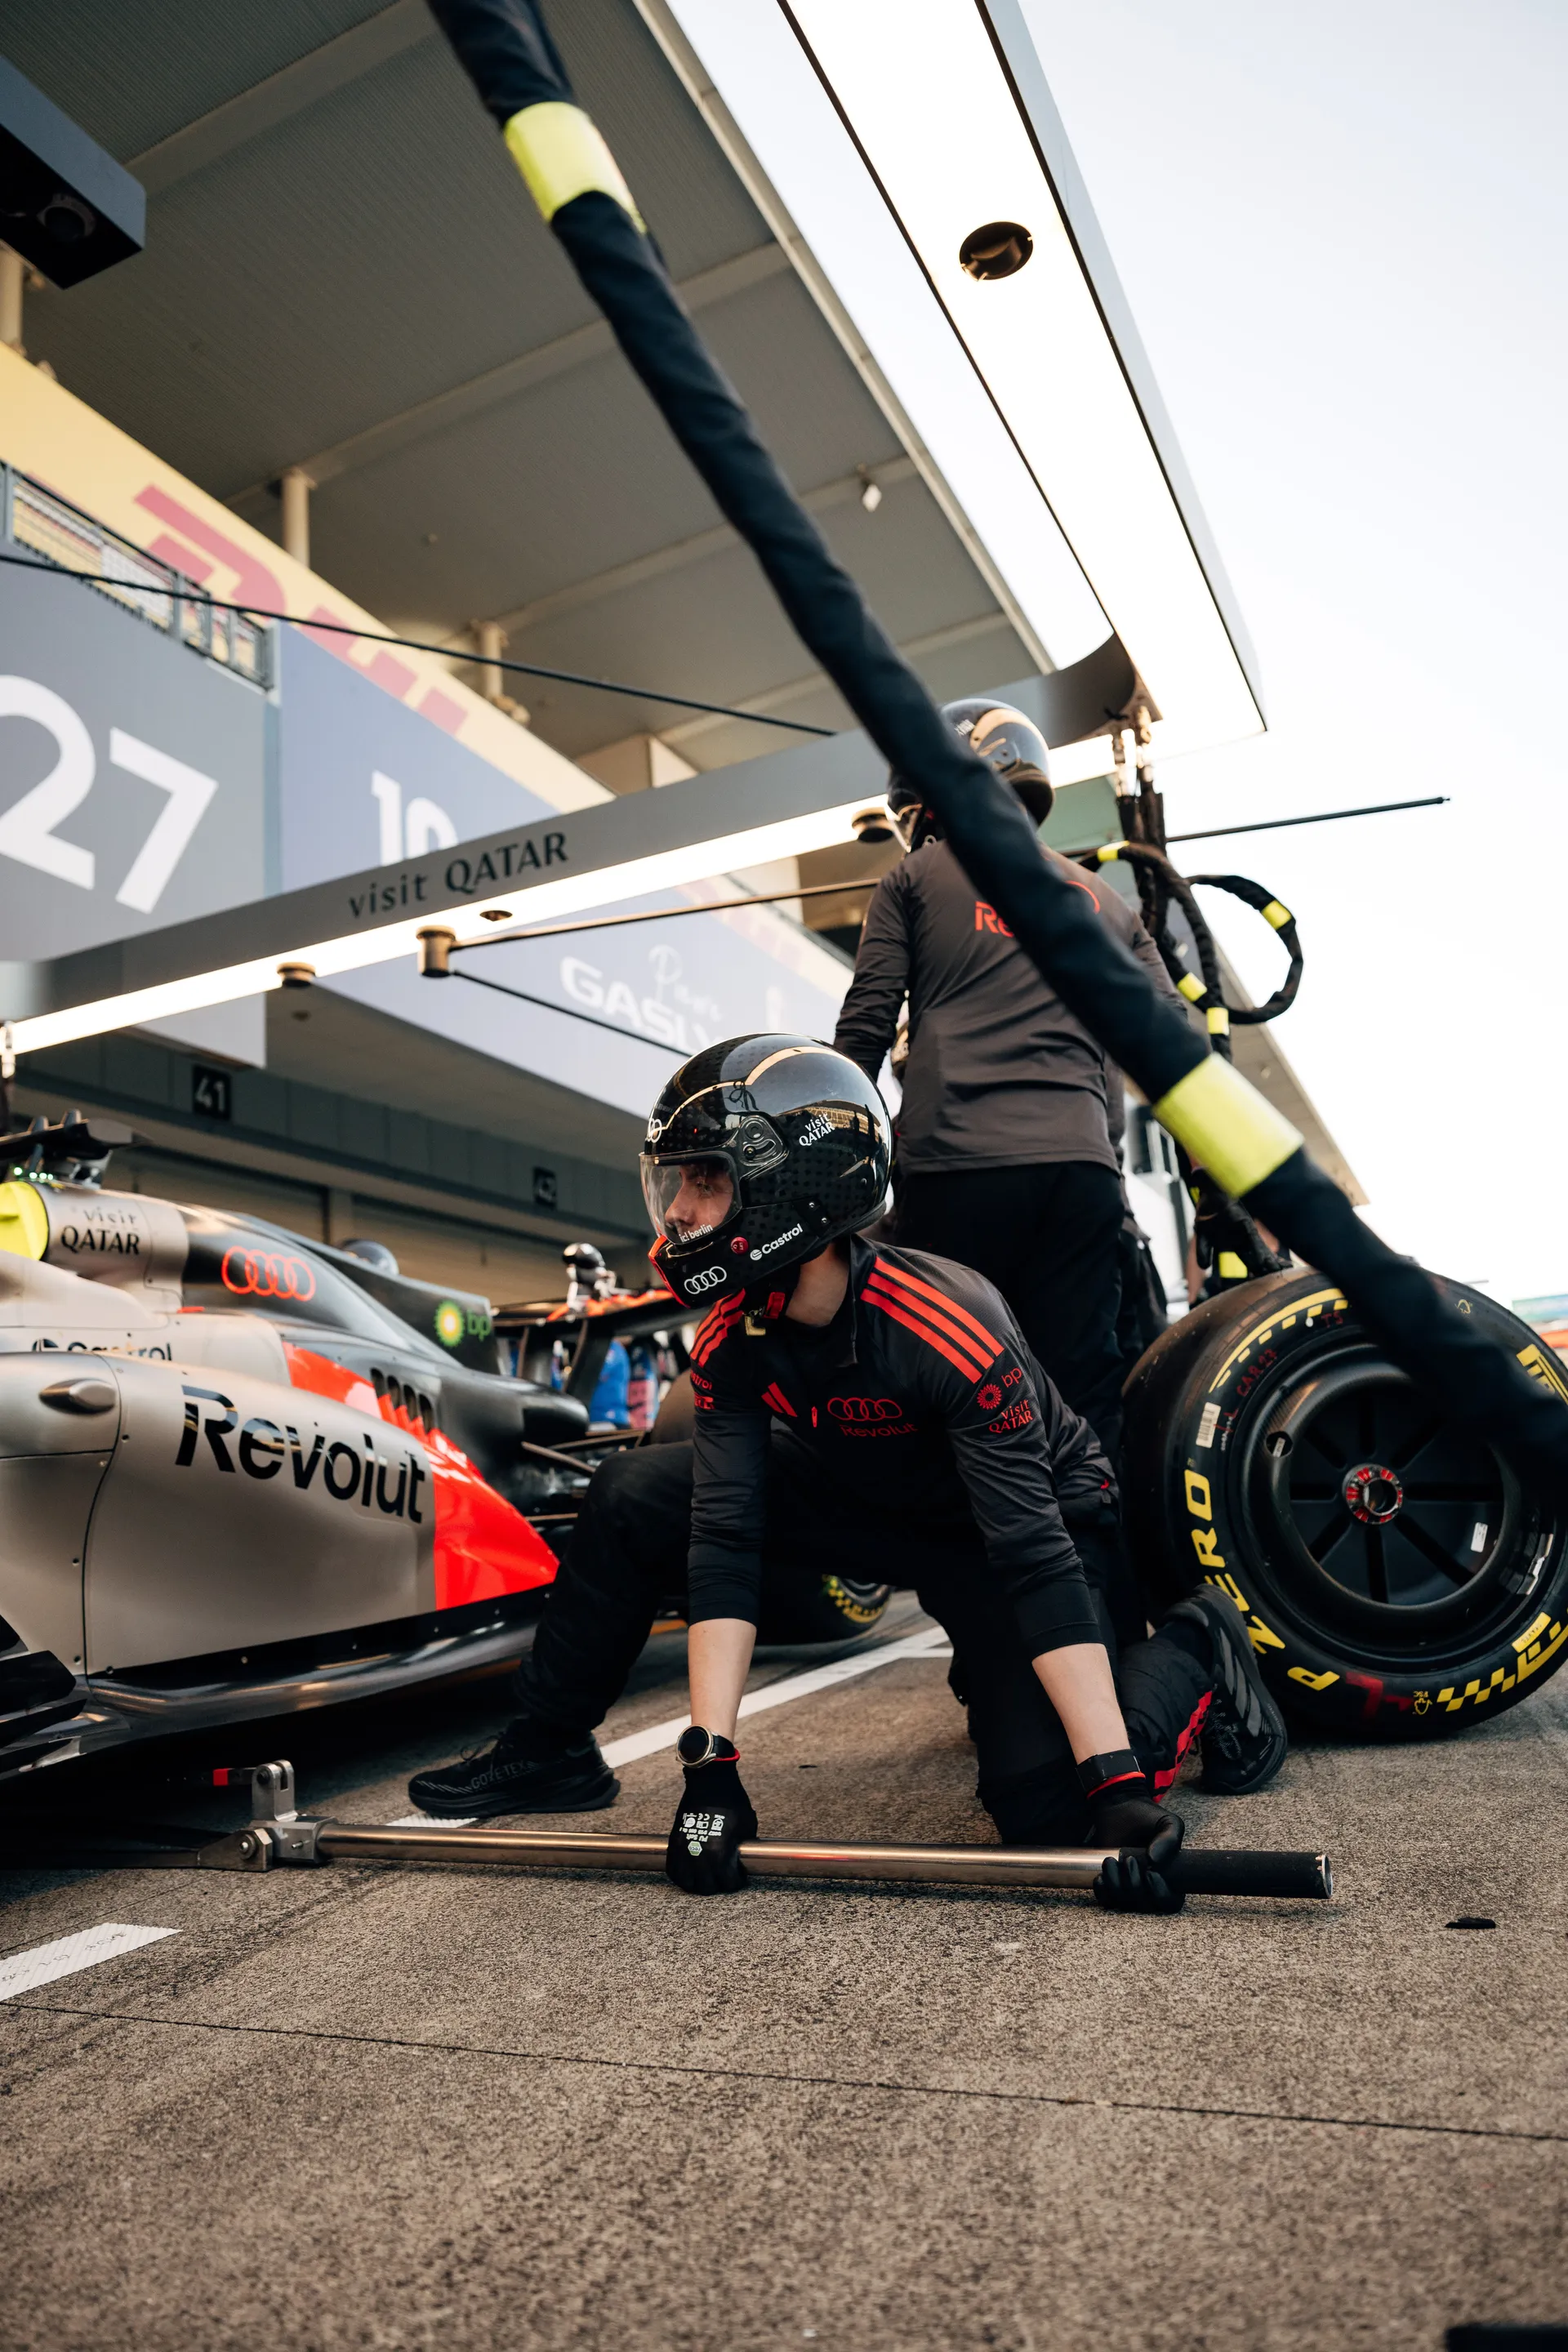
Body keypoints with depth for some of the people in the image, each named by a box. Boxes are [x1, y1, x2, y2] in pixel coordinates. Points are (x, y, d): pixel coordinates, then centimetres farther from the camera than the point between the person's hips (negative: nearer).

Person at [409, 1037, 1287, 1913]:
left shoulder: (950, 1328, -35)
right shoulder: (730, 1340, -18)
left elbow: (1038, 1559, -36)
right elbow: (725, 1544, -21)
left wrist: (1119, 1786, -37)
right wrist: (711, 1762, -27)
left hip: (1031, 1513, -5)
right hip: (871, 1500, 5)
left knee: (1047, 1806, -23)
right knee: (637, 1498, -8)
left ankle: (1195, 1650, 6)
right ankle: (549, 1747, 11)